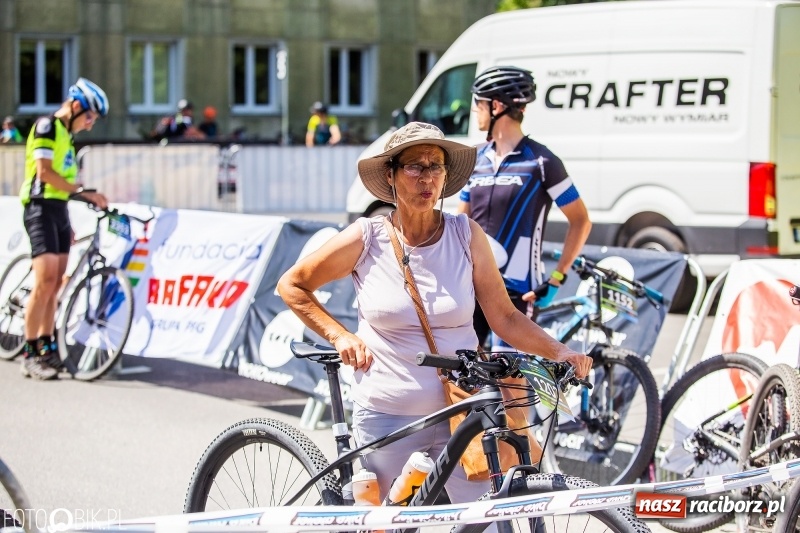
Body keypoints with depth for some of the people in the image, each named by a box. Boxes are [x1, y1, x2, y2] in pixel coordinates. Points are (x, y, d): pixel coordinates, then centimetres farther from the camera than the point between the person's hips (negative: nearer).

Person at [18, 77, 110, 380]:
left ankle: (46, 347, 12)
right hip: (41, 207, -9)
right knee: (45, 280, -16)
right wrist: (83, 192, -23)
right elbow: (45, 171, -18)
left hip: (60, 210, 9)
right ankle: (29, 354, -13)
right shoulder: (47, 126, -9)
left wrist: (68, 223, 19)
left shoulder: (67, 134, 18)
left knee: (55, 284, 7)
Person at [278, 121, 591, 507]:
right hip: (385, 415, -1)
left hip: (460, 411, 1)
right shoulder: (367, 239, -6)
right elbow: (291, 286, 4)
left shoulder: (466, 235, -3)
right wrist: (340, 336, -5)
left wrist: (559, 352, -14)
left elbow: (505, 318, -1)